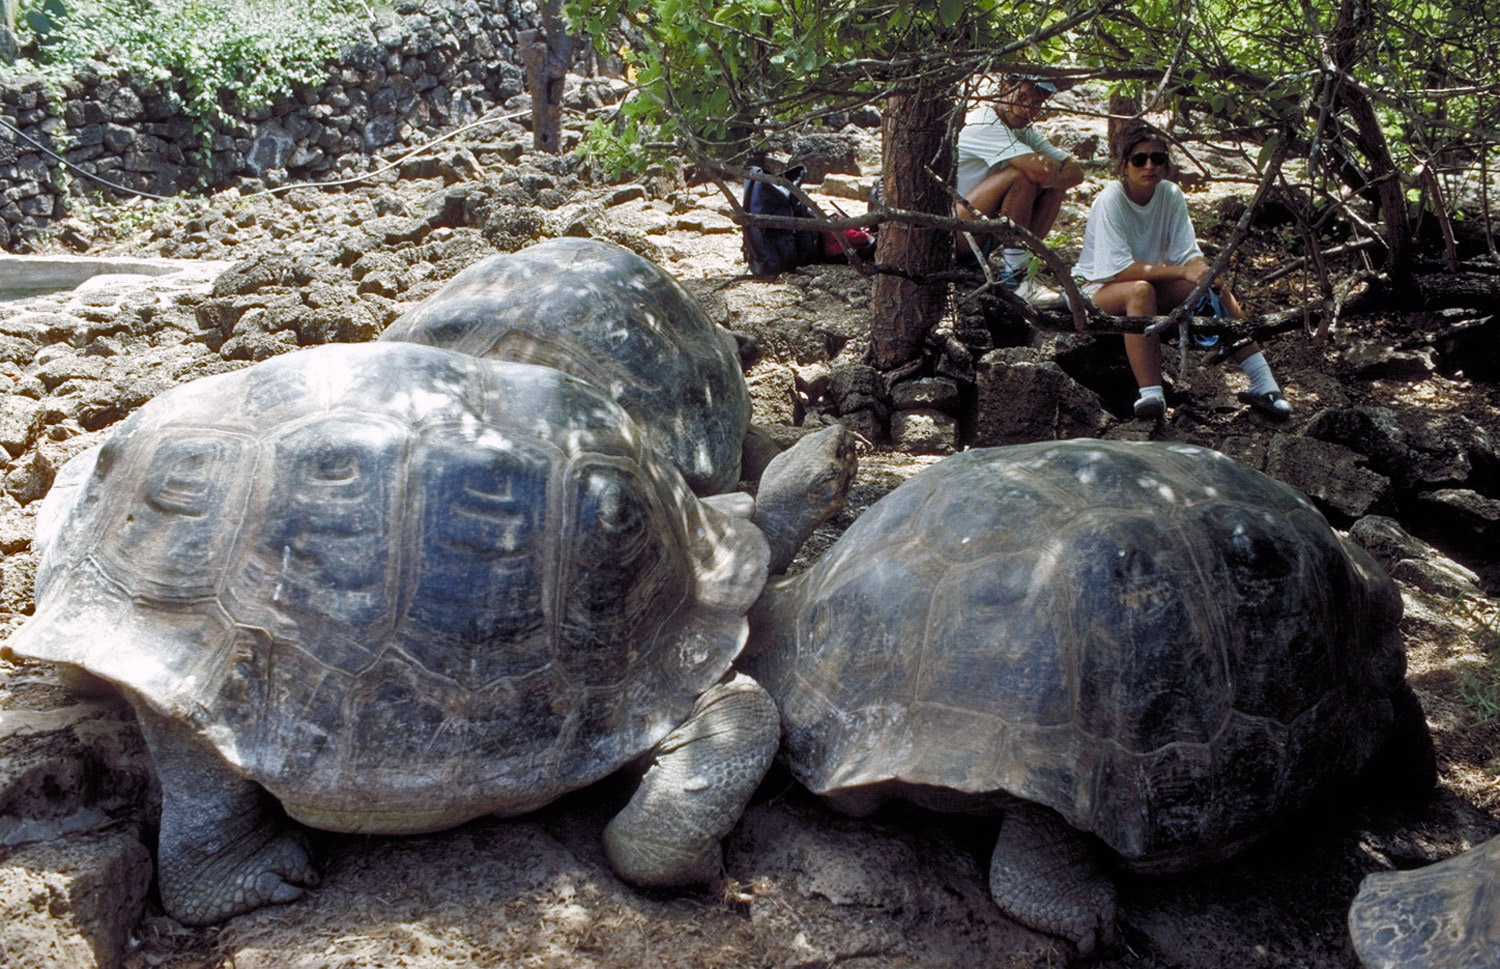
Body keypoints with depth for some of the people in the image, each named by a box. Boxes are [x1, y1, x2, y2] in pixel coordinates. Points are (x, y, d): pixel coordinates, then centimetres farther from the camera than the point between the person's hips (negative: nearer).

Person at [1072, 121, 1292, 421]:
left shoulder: (1171, 195, -5)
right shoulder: (1110, 200, -21)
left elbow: (1188, 254, -8)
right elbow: (1119, 270, -29)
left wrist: (1205, 273, -31)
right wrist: (1182, 272, -32)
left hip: (1148, 282, 6)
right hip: (1099, 288, -6)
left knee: (1216, 288, -16)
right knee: (1141, 290, -39)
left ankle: (1263, 384, -17)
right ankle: (1151, 396, -45)